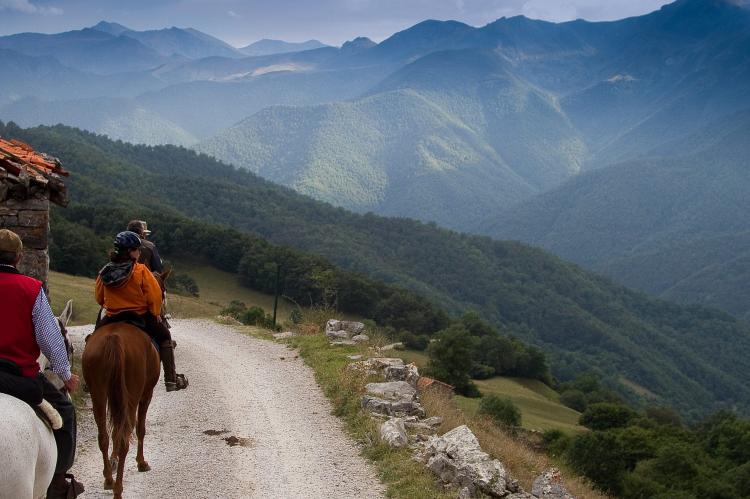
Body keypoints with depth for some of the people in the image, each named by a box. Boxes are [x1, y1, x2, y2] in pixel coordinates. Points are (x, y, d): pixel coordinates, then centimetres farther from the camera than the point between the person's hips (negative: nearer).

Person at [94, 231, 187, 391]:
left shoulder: (104, 273, -3)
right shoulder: (140, 270, -16)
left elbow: (99, 298, 7)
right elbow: (155, 294, -17)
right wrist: (155, 313, -1)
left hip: (112, 318, 3)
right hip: (140, 316, -3)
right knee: (164, 336, 18)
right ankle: (171, 379, 12)